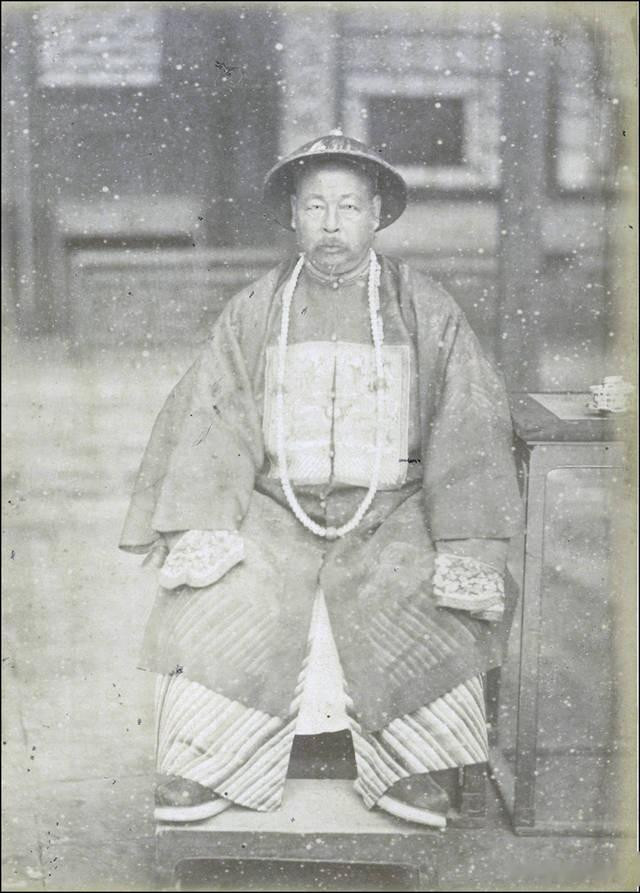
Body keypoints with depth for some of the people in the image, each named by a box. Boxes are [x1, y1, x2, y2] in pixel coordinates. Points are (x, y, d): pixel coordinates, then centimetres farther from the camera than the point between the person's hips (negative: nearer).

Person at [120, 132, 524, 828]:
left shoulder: (427, 312, 5)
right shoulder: (253, 312, 8)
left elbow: (468, 430, -1)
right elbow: (208, 419, 2)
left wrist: (467, 550, -12)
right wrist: (198, 529, -12)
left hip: (388, 516, -1)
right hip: (274, 511, 1)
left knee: (420, 604, -26)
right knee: (215, 598, -21)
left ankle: (412, 769, -6)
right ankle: (205, 764, -3)